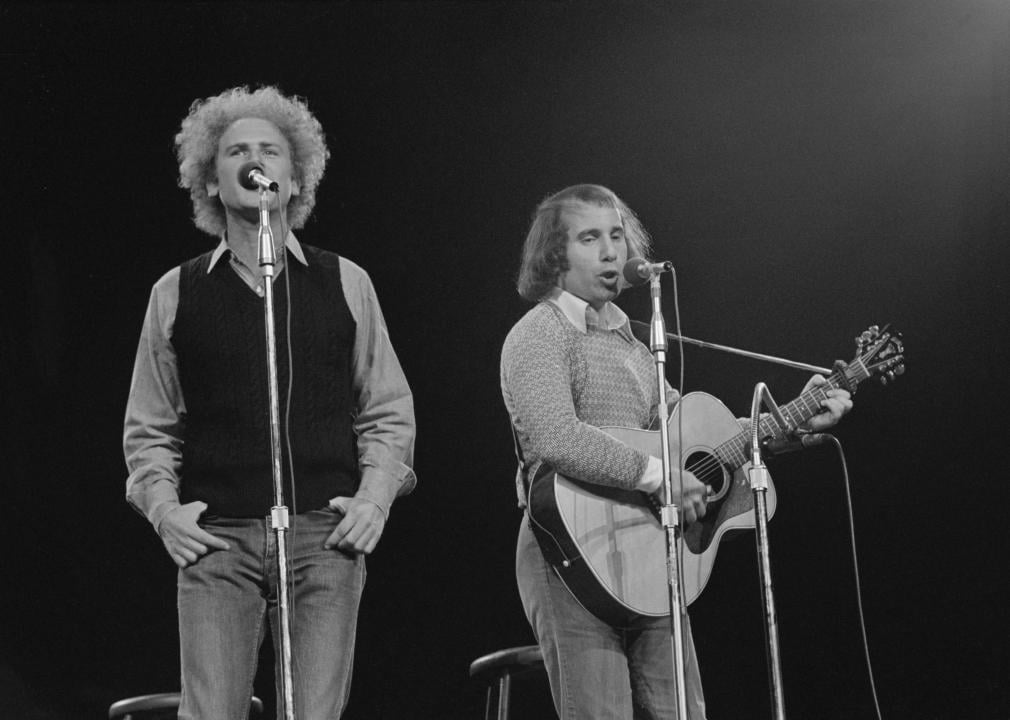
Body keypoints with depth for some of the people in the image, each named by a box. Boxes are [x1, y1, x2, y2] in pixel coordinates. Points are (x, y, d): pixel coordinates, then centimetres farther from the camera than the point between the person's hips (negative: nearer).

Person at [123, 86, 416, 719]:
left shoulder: (345, 283, 11)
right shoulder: (176, 293, 11)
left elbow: (389, 412, 13)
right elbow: (149, 428, 14)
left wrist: (375, 497, -1)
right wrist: (163, 505, -2)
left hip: (325, 532, 0)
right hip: (215, 539, 0)